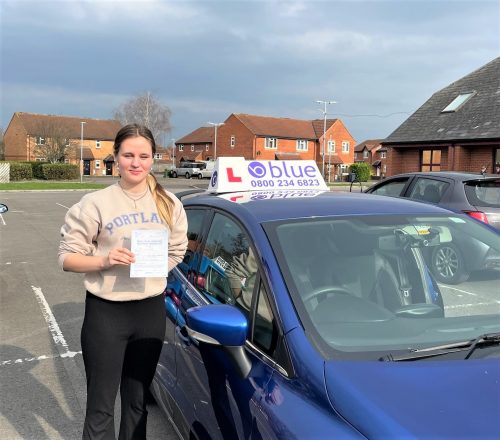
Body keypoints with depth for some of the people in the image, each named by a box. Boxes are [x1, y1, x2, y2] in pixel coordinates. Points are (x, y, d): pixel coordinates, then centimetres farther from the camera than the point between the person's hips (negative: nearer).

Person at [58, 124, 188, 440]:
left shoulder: (169, 204, 3)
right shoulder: (96, 203, -9)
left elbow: (177, 252, 10)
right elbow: (67, 257, -6)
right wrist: (104, 261, -22)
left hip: (151, 310, 4)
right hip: (106, 312, -3)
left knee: (137, 400, 19)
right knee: (101, 404, 6)